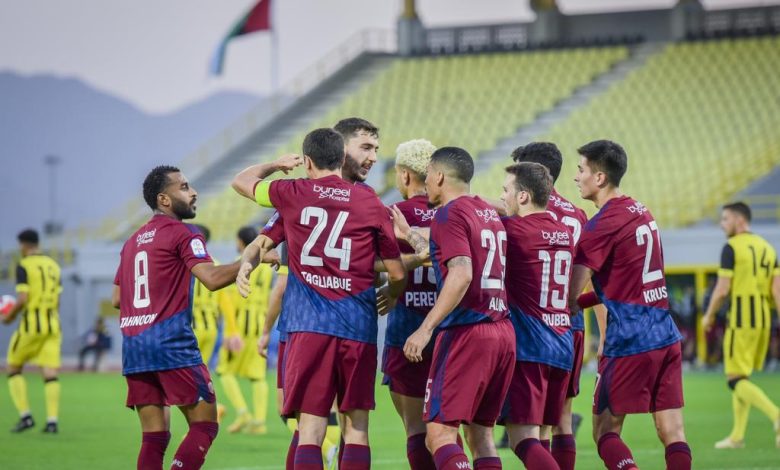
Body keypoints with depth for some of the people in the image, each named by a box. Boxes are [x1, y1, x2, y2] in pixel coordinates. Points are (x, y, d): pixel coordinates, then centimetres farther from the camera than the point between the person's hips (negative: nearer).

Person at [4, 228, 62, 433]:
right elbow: (57, 300, 13)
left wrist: (9, 317, 0)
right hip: (53, 323, 5)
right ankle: (52, 421, -8)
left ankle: (25, 416, 0)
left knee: (13, 367, 10)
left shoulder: (24, 266, -7)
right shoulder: (53, 265, 13)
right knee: (50, 373, 1)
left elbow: (22, 299, -15)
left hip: (32, 324, -5)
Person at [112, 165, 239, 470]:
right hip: (171, 342, -7)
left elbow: (117, 298, 21)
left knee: (154, 437, 6)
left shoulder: (133, 241, 19)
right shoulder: (183, 234, -3)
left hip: (133, 347, 7)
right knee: (204, 426, -2)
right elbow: (212, 278, -18)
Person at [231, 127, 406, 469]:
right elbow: (397, 274, 9)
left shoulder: (292, 194, 4)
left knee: (310, 428, -4)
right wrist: (391, 298, 31)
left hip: (308, 325, -1)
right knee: (356, 427, 6)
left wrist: (277, 165, 41)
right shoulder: (369, 201, 4)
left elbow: (241, 181, 24)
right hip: (358, 326, 1)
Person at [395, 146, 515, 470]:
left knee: (439, 434, -9)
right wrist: (410, 237, 36)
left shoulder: (449, 215, -8)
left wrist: (425, 329, -22)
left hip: (467, 332, -8)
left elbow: (461, 274, -20)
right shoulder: (489, 213, 18)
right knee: (480, 432, 12)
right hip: (503, 332, 8)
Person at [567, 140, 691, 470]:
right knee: (672, 431, 3)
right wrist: (579, 301, 19)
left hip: (628, 343, -7)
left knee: (605, 431, 0)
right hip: (666, 336, 7)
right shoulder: (641, 212, 14)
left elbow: (571, 294, -15)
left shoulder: (601, 225, -11)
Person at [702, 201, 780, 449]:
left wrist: (709, 316, 2)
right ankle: (737, 436, 17)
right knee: (741, 377, 17)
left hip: (741, 319, -8)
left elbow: (722, 289, -12)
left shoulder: (731, 248, -9)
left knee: (736, 380, -5)